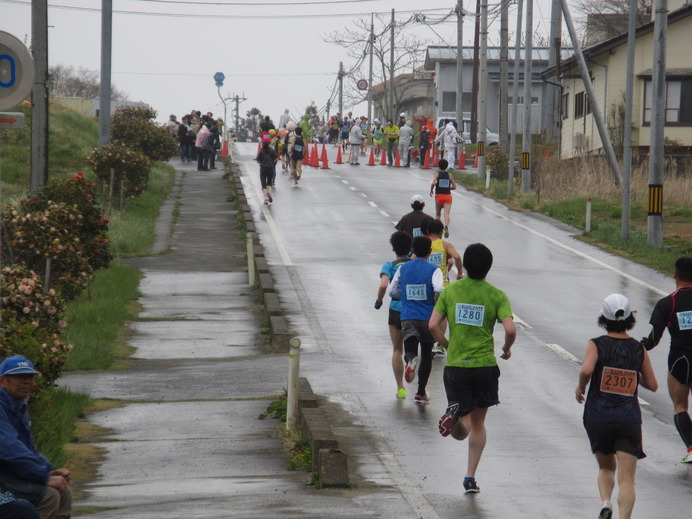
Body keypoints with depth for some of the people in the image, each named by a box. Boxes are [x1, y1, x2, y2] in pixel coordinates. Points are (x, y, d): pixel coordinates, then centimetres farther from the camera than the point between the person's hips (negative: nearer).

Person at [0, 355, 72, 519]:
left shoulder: (18, 407, 16)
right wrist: (46, 478, -23)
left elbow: (29, 449, 23)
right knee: (48, 495, -23)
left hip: (13, 475, 11)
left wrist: (50, 471, 7)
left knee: (63, 491, 8)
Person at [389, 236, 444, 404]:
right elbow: (439, 289, -21)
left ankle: (410, 360, -46)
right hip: (428, 317, -1)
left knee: (410, 350, -6)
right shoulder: (433, 269, -5)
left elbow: (392, 291, 8)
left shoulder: (403, 269, 5)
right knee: (426, 355, 15)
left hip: (407, 317, 1)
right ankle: (421, 393, 20)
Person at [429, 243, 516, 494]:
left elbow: (433, 325, -3)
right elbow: (510, 329, -13)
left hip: (455, 365, 1)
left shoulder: (450, 291, 3)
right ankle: (470, 477, 12)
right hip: (485, 365, -1)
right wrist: (506, 349, 7)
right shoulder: (496, 295, -3)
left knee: (461, 433, 5)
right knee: (478, 423, 16)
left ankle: (454, 413, -30)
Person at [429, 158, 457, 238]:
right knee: (447, 213, -14)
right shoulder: (449, 175, 7)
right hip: (448, 196, 1)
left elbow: (433, 183, -18)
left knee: (438, 214, 18)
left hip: (439, 196, -1)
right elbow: (454, 187, 9)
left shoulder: (437, 174, 0)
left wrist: (431, 190, 0)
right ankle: (446, 226, -40)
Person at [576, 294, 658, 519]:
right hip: (629, 420, 0)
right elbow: (652, 385, 11)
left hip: (598, 418, 0)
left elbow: (586, 370, -21)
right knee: (626, 478, -4)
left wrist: (581, 387, -1)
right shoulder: (639, 349, 5)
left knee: (606, 468, 23)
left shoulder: (596, 345, -3)